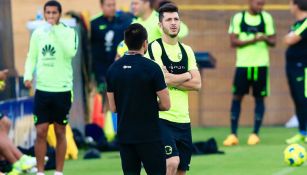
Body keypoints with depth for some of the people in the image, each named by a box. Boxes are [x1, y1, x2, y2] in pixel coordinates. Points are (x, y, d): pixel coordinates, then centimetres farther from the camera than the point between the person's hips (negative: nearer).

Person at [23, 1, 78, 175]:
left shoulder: (69, 32, -3)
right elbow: (32, 57, 12)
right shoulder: (38, 33, 7)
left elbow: (71, 52, -21)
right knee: (41, 132, 0)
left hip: (62, 89, -2)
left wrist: (55, 30, -20)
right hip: (42, 89, 2)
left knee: (60, 132, 6)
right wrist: (28, 75, -5)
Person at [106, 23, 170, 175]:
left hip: (124, 135, 5)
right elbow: (165, 104, -9)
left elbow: (113, 107, 8)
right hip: (149, 135, -5)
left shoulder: (113, 69, 3)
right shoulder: (151, 68, -12)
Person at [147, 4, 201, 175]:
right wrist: (186, 75, -1)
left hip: (183, 119, 7)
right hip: (162, 117, -7)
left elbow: (197, 84, 4)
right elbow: (161, 80, -16)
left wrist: (172, 80, -9)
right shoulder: (154, 48, -6)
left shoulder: (187, 50, 13)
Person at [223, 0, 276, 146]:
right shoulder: (238, 18, 0)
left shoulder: (267, 18, 4)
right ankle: (233, 135, 2)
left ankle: (255, 134, 9)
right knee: (236, 97, -2)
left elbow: (273, 41, 6)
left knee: (259, 98, 2)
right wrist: (252, 40, -19)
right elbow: (233, 41, -6)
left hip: (261, 64, 1)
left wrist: (265, 38, -17)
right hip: (243, 64, -1)